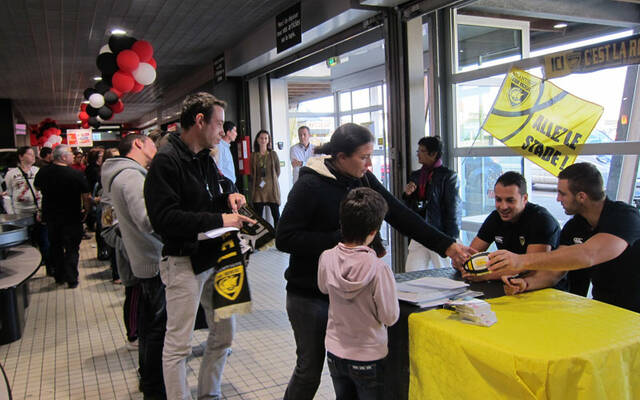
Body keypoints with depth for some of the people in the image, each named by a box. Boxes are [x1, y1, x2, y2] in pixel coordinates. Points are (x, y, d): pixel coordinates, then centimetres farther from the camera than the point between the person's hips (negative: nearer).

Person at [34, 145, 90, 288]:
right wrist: (86, 211, 1)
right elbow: (86, 197, -14)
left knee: (55, 246, 19)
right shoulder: (77, 175, -19)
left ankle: (59, 277, 27)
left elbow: (37, 187, 16)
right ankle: (72, 280, 8)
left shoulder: (42, 173, -5)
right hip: (72, 217, -4)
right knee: (71, 249, 6)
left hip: (50, 216, 4)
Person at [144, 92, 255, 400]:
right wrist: (219, 220, -23)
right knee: (178, 344, 2)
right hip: (184, 262, -9)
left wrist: (228, 199, 1)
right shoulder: (166, 161, -15)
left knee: (224, 332, 16)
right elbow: (165, 218, -24)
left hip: (213, 258, 9)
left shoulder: (205, 159, 13)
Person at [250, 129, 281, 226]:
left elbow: (278, 171, 9)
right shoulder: (253, 155, 6)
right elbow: (251, 172, 10)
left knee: (276, 215, 1)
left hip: (272, 187, 0)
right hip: (258, 188, 1)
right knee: (258, 216, 0)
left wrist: (272, 180, 4)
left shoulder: (273, 154, 5)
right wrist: (258, 182, 2)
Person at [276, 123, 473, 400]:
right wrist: (339, 239, -23)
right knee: (311, 367, 7)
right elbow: (284, 238, -19)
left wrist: (447, 245, -5)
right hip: (311, 295, -5)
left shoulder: (363, 180, 1)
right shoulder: (310, 185, -17)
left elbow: (400, 215, 0)